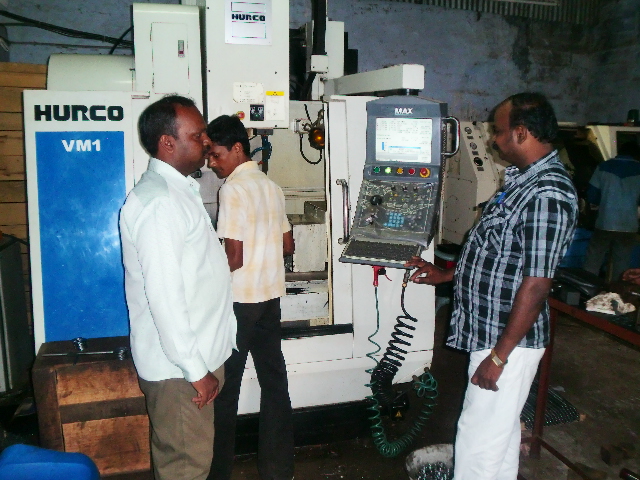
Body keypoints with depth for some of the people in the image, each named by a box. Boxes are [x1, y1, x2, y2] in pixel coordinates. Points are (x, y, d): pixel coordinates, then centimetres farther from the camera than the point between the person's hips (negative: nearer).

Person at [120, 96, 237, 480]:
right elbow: (164, 297, -25)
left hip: (200, 355, 9)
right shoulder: (158, 203, -21)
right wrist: (196, 371, -19)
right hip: (179, 367, -9)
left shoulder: (181, 190, 12)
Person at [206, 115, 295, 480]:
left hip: (239, 300, -7)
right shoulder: (272, 186, 8)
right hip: (270, 296, 7)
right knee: (274, 380, 12)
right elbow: (287, 246, 13)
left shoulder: (233, 189, -14)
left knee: (225, 386, 7)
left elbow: (234, 258, -19)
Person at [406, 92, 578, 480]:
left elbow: (536, 284, -25)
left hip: (508, 341, -10)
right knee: (501, 432, 23)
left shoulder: (547, 195, -23)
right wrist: (447, 274, 21)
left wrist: (498, 357, -21)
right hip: (491, 331, 10)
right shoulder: (523, 179, 9)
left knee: (480, 437, 3)